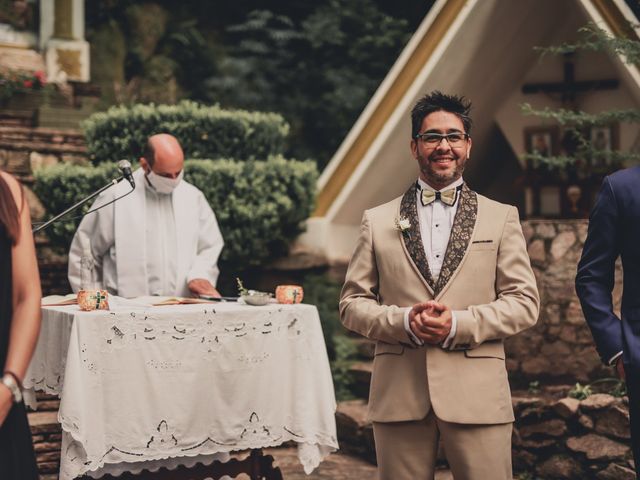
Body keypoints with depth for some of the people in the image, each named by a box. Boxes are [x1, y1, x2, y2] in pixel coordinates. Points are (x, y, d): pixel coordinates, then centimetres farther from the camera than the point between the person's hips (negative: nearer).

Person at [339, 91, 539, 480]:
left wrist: (459, 324, -12)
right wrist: (404, 320, -11)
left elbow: (525, 301, 3)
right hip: (398, 395, 1)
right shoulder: (378, 221, 10)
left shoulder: (502, 217, 9)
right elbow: (352, 302, 8)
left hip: (477, 394, -1)